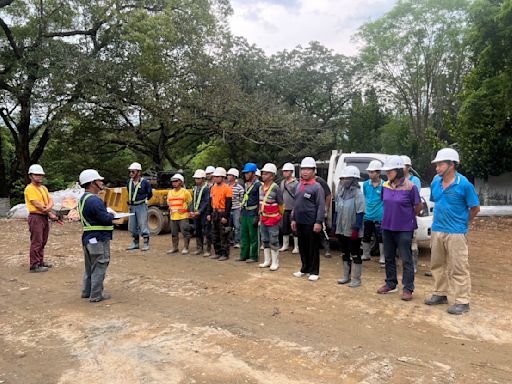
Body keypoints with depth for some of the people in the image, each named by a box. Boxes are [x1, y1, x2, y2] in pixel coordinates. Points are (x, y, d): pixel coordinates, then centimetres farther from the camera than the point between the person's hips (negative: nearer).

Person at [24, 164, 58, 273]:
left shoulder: (44, 188, 17)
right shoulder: (29, 189, -9)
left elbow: (51, 201, 7)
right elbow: (37, 204, -15)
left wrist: (49, 207, -15)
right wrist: (50, 214, -10)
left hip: (45, 217, 8)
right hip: (36, 217, -8)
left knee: (43, 242, 14)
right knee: (36, 242, -6)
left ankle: (40, 261, 24)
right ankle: (34, 265, -1)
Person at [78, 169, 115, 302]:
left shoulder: (83, 198, 12)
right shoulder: (94, 200, -21)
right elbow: (106, 219, -24)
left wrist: (107, 214, 7)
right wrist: (111, 214, -3)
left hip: (88, 238, 10)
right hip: (99, 239, -10)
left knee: (90, 266, 21)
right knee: (99, 267, 1)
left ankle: (86, 291, 31)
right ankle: (96, 295, 8)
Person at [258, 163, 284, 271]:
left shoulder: (275, 188, -17)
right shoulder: (261, 187, 4)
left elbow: (281, 204, -9)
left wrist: (279, 216, 0)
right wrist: (260, 214, 13)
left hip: (273, 219, -7)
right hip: (263, 218, 7)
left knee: (273, 241, 1)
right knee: (265, 240, 14)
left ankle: (275, 262, 12)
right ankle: (267, 261, 26)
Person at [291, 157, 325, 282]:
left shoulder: (317, 186, -9)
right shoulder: (299, 186, 12)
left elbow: (321, 206, -14)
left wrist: (318, 222, -19)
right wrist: (293, 219, 14)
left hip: (311, 223, -7)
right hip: (300, 222, 7)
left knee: (313, 248, 3)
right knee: (302, 247, 14)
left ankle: (314, 272, 13)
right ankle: (305, 268, 28)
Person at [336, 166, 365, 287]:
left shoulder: (358, 194, -14)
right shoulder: (341, 193, 9)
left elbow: (360, 213, -17)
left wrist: (356, 229, -21)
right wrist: (335, 226, 13)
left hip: (352, 231, -7)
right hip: (341, 230, 8)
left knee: (355, 255, 3)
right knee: (345, 253, 17)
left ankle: (356, 279, 13)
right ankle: (346, 276, 29)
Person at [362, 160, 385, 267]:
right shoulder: (365, 184, 4)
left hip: (380, 217, -5)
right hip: (367, 216, 5)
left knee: (381, 239, 3)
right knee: (366, 238, 16)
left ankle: (382, 259, 16)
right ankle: (366, 256, 33)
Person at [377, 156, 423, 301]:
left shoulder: (410, 187, -14)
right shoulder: (385, 186, 1)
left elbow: (418, 207, -4)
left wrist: (407, 217, 7)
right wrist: (392, 216, 11)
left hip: (404, 229, -6)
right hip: (387, 227, 6)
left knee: (406, 259, 2)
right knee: (389, 257, 15)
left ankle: (408, 289, 13)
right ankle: (390, 284, 30)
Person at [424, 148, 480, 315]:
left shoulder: (464, 184, -13)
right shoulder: (435, 182, 3)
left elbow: (475, 208, -5)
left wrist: (462, 223, 4)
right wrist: (440, 220, 14)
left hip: (456, 233, -6)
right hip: (437, 231, 6)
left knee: (458, 268, 0)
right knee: (437, 265, 15)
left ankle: (462, 301, 10)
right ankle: (440, 294, 30)